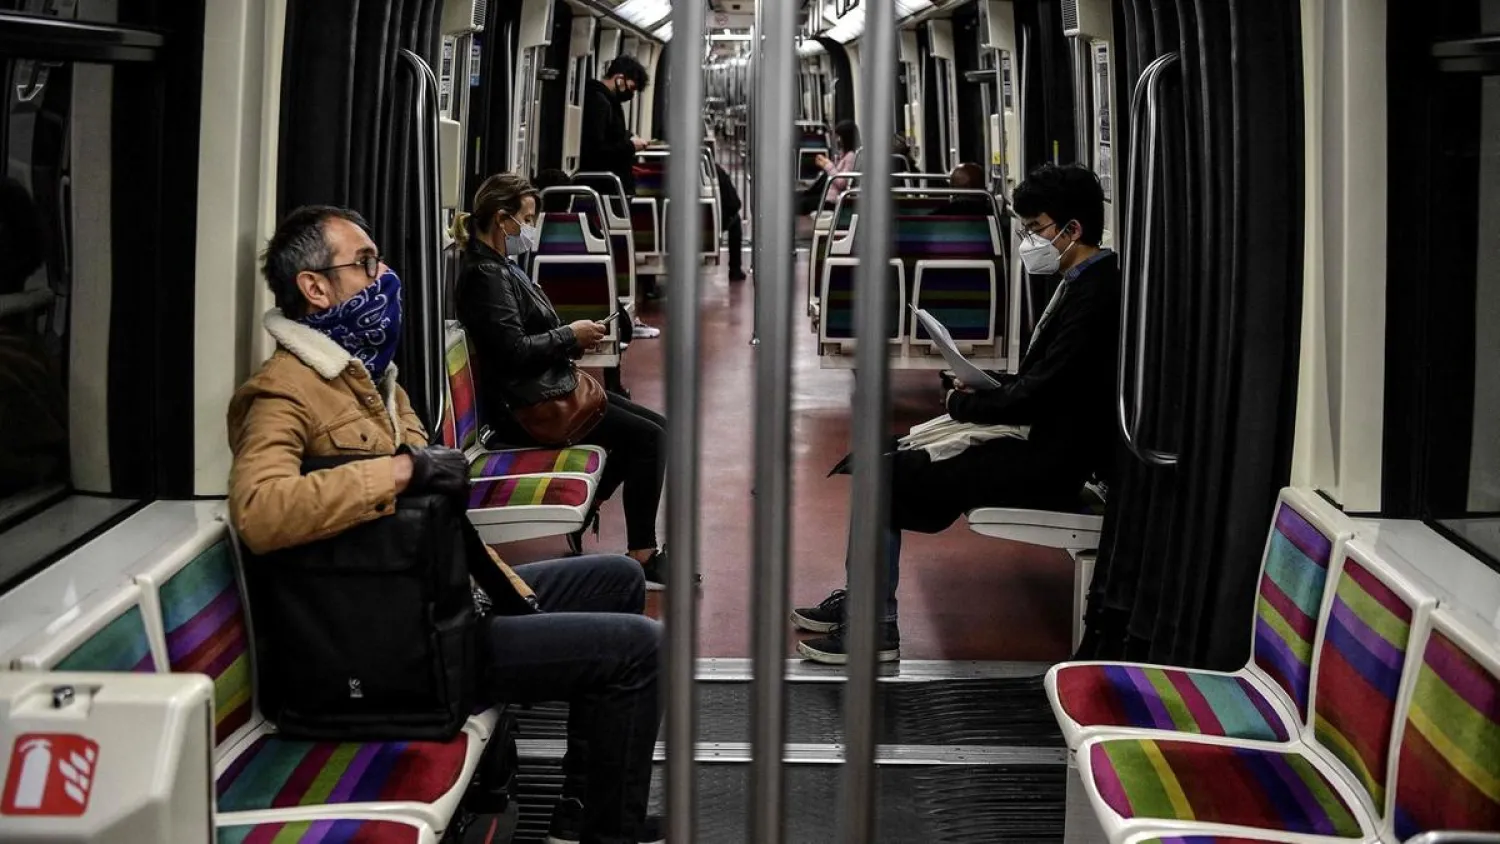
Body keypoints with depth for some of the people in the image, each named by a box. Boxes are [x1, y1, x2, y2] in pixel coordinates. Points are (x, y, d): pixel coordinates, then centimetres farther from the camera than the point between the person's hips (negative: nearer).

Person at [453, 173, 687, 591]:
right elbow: (513, 350, -24)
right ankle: (642, 556, -7)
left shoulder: (500, 266, 15)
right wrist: (570, 336, -12)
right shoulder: (485, 275, -16)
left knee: (656, 426, 7)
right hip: (525, 405, -11)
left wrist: (575, 338, 5)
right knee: (648, 436, -13)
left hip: (547, 388, 11)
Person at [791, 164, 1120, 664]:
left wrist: (964, 405, -9)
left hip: (1045, 469, -10)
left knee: (885, 478, -9)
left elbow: (1038, 395, -24)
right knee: (889, 465, 9)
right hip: (1039, 444, 10)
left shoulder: (1094, 297, -21)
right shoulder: (1084, 285, 11)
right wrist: (986, 387, 4)